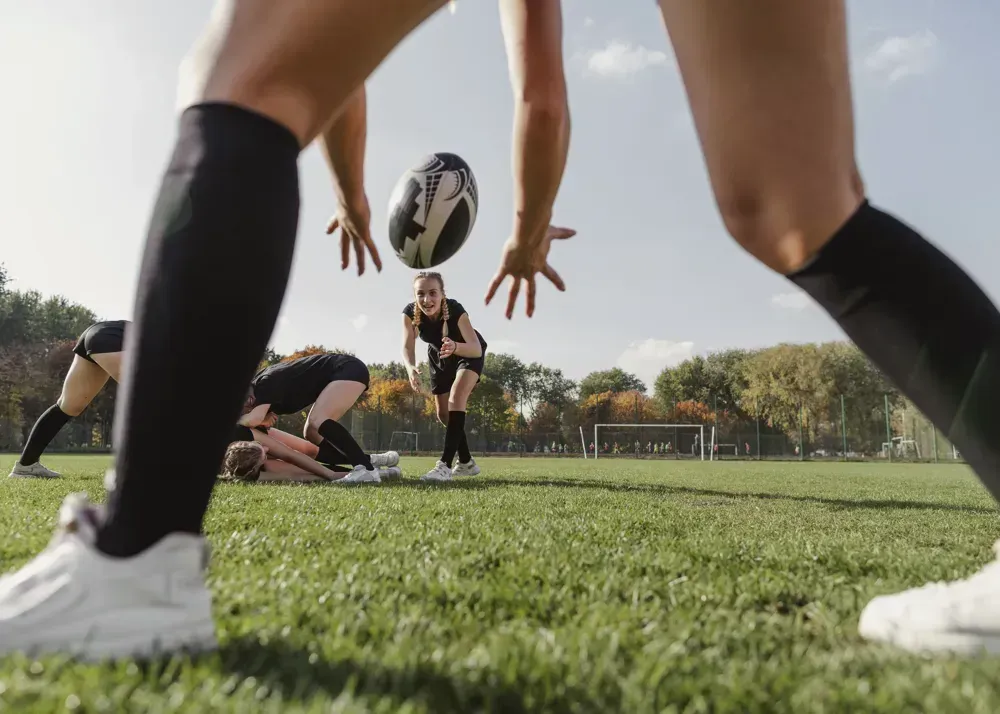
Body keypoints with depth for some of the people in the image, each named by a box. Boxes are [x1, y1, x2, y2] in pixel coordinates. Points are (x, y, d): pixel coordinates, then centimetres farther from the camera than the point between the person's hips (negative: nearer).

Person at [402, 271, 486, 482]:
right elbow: (407, 347, -34)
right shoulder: (410, 313, -30)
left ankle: (445, 465, -32)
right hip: (439, 357, 5)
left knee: (457, 397, -28)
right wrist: (411, 367, -56)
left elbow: (477, 348, -45)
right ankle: (466, 463, 27)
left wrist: (455, 347, -66)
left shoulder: (455, 310, -39)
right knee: (443, 413, 7)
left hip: (469, 354, -5)